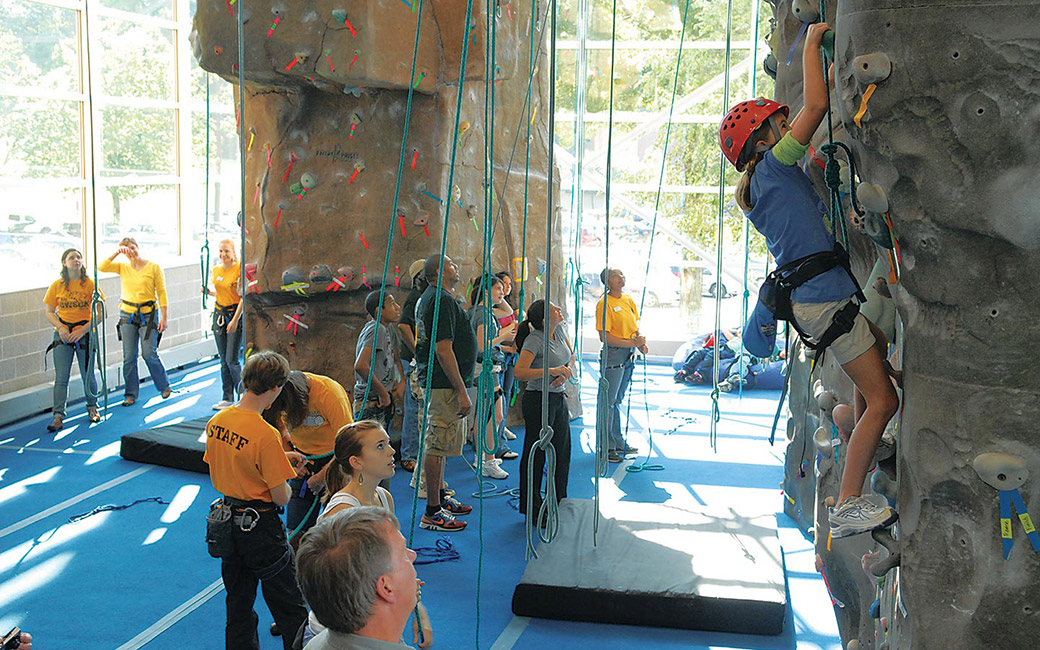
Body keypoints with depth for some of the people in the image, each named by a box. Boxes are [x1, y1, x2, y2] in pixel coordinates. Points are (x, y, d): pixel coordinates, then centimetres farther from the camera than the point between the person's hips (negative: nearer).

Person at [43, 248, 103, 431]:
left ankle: (92, 407, 30)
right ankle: (58, 416, -3)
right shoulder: (57, 285, 1)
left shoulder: (89, 284, -4)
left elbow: (100, 313, -4)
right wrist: (60, 327, -11)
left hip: (85, 333, -1)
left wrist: (83, 330, -14)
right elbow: (49, 312, 7)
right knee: (61, 377, -4)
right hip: (63, 334, 1)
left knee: (88, 375, 6)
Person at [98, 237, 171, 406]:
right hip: (127, 315, 3)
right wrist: (116, 253, -11)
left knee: (149, 354, -3)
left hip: (148, 314, -3)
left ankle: (164, 386, 19)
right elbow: (101, 268, -7)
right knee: (129, 356, 4)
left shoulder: (154, 268, -3)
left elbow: (162, 293, -4)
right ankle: (131, 394, 14)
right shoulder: (122, 267, 6)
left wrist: (164, 317, -8)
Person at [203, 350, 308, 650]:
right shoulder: (266, 435, -25)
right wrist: (284, 477, 1)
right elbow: (281, 498, -20)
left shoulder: (216, 421, -3)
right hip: (260, 527, -7)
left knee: (239, 606, 20)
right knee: (290, 608, 8)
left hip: (228, 522, 7)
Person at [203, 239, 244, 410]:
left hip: (236, 314, -7)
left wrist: (235, 320, -17)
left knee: (231, 360, -9)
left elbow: (243, 297, -14)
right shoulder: (216, 270, 9)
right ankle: (228, 398, 15)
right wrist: (208, 292, 1)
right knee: (223, 360, 8)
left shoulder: (239, 269, -12)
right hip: (219, 313, 7)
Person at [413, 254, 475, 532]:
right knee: (437, 446, -7)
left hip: (433, 380, 11)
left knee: (438, 443, 18)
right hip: (445, 384, -11)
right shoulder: (443, 300, -17)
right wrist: (461, 391, -22)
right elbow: (443, 350, -23)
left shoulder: (427, 298, 16)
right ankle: (432, 513, -2)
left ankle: (440, 498, 30)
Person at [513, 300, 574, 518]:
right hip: (538, 400, -8)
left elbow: (571, 356, 18)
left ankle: (559, 503, 30)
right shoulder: (534, 340, -19)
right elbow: (519, 372, -28)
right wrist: (552, 371, -31)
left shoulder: (559, 330, 3)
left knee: (562, 452, 15)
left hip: (559, 399, 8)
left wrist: (564, 373, -2)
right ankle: (532, 509, 12)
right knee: (536, 454, 1)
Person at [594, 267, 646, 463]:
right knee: (608, 401, -2)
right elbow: (604, 336, -17)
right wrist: (631, 343, -20)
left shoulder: (629, 300, 12)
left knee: (617, 401, 17)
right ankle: (605, 448, 4)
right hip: (613, 356, -8)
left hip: (628, 356, 8)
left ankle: (618, 443, 26)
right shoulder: (605, 303, -12)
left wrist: (641, 343, 0)